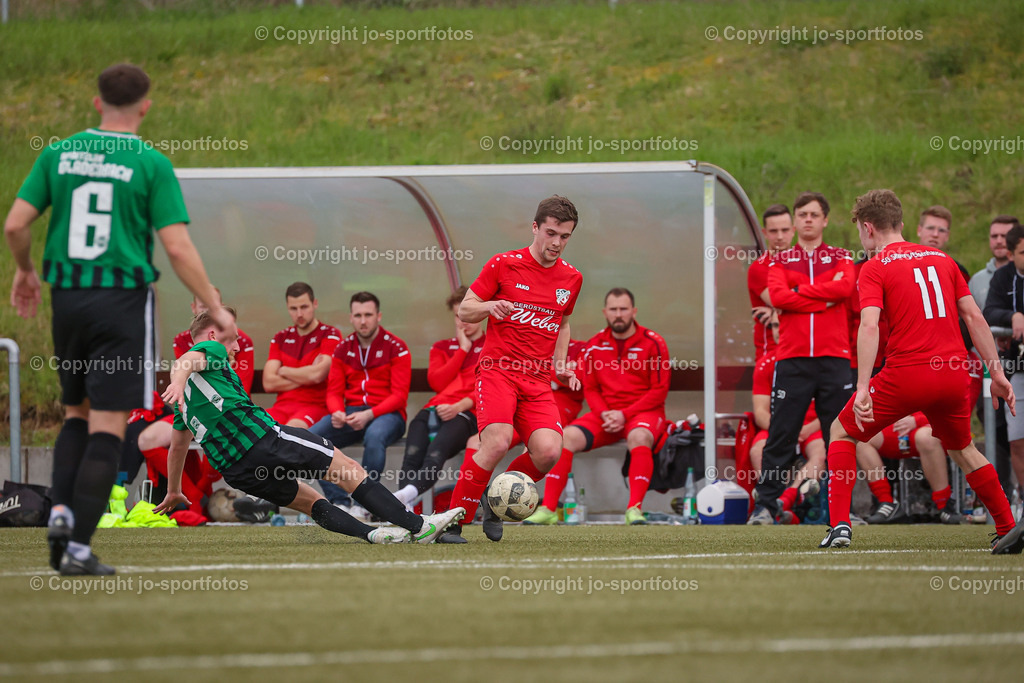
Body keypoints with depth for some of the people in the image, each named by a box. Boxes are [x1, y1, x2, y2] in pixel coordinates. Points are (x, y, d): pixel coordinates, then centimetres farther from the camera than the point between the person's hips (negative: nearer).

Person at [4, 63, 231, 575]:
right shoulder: (151, 164, -6)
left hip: (67, 298, 4)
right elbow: (178, 248, -10)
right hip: (123, 298, -4)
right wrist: (214, 308, 1)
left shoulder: (58, 155, 4)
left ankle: (61, 510, -1)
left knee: (77, 413, 20)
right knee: (107, 427, -2)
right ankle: (78, 547, -7)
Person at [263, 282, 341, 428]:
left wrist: (284, 371, 5)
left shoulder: (330, 334, 4)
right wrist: (305, 377, -2)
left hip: (315, 406, -4)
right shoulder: (281, 338, 18)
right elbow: (268, 383, 7)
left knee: (293, 427, -39)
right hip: (283, 405, 4)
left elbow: (318, 375, -11)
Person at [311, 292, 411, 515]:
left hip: (387, 413, -4)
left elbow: (399, 396, -9)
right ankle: (340, 503, -22)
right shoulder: (343, 348, 12)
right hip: (351, 413, 5)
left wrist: (369, 414, -23)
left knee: (374, 436, -41)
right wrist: (337, 412, -15)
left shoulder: (395, 348, -3)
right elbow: (334, 392, 10)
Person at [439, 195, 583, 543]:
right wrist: (489, 306, -15)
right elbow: (464, 310, 6)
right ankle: (454, 522, -14)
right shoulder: (504, 265, 0)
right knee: (497, 442, -28)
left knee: (548, 451, -19)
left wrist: (560, 366, 16)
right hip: (497, 369, -4)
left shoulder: (571, 279, 13)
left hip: (538, 381, 4)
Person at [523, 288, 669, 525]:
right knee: (567, 437, -21)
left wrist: (624, 414, -15)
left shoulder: (652, 343, -4)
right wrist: (605, 414, -10)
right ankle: (548, 509, -20)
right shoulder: (595, 345, 8)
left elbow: (660, 390, -6)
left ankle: (634, 509, -41)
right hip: (605, 414, 3)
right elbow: (590, 390, 12)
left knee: (639, 437, -39)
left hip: (643, 412, -3)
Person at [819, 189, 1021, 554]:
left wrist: (863, 388, -22)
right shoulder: (941, 259, 14)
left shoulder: (875, 268, -1)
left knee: (843, 431, 14)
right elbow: (973, 316, 12)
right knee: (962, 449, 28)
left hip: (906, 373, -5)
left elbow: (869, 326, -16)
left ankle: (839, 525, 2)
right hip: (954, 372, 5)